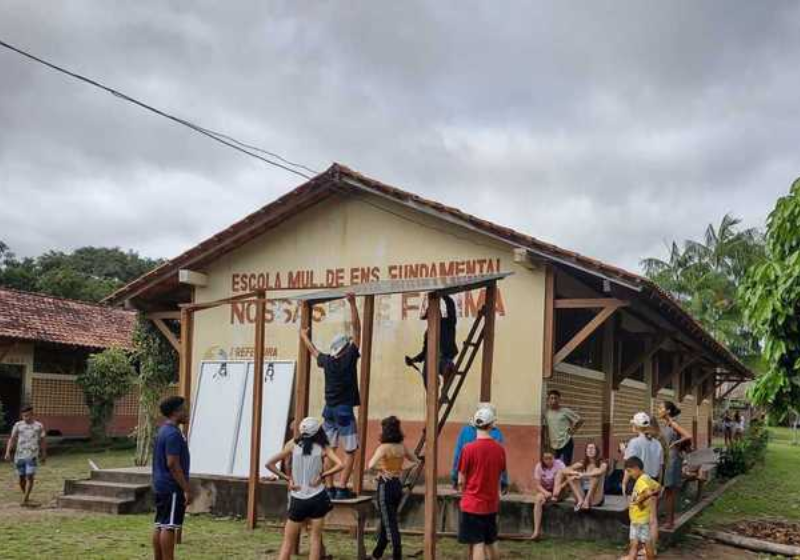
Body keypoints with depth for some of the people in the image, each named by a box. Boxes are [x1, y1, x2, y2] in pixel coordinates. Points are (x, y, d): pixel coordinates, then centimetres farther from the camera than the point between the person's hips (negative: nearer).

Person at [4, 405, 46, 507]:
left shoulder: (39, 426, 2)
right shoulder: (18, 425, 3)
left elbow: (43, 441, 10)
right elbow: (12, 439, 2)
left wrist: (44, 455, 13)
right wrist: (8, 452, -10)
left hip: (32, 456, -2)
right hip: (19, 456, 2)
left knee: (30, 477, -12)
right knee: (22, 478, 10)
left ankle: (24, 500, -12)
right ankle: (26, 497, 29)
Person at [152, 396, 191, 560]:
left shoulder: (164, 430, 15)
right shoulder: (173, 434, -17)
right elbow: (173, 464, -22)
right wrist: (187, 489, -19)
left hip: (161, 486, 10)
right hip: (172, 488, -10)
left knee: (160, 525, 11)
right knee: (169, 526, -7)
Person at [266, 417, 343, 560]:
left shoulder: (293, 444, -2)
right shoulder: (323, 448, -3)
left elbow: (270, 464, -3)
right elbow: (340, 465, -15)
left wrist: (287, 478, -1)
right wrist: (322, 475, -6)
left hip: (298, 500, 0)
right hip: (317, 498, 0)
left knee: (288, 542, 10)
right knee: (315, 538, 9)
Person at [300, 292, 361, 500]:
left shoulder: (327, 361, 4)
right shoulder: (349, 358, -9)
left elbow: (314, 351, 26)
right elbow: (356, 328, -10)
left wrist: (304, 337, 44)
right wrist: (352, 304, -10)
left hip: (329, 410, 6)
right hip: (344, 410, -6)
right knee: (350, 451, 0)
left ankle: (329, 488, 8)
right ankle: (342, 488, -7)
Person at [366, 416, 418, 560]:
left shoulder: (384, 447, -16)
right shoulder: (402, 447, 4)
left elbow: (371, 466, -28)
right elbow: (415, 461, 18)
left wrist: (381, 470, -10)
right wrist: (401, 469, 10)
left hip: (386, 485, -7)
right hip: (398, 485, 7)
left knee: (390, 523, -1)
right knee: (386, 521, 20)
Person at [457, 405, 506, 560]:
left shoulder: (469, 448, -15)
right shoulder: (499, 449, -2)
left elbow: (461, 480, -8)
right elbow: (498, 476, 10)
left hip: (472, 504, -5)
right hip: (491, 503, 5)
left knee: (477, 544, -1)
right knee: (491, 542, 19)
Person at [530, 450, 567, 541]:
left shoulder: (559, 464, -11)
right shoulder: (539, 466, -8)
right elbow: (537, 485, -11)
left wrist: (560, 486, -39)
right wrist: (545, 492, -30)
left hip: (559, 492, -1)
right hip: (544, 491, 1)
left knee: (560, 472, -25)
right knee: (538, 499, -36)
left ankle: (555, 497, -28)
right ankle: (537, 531, -40)